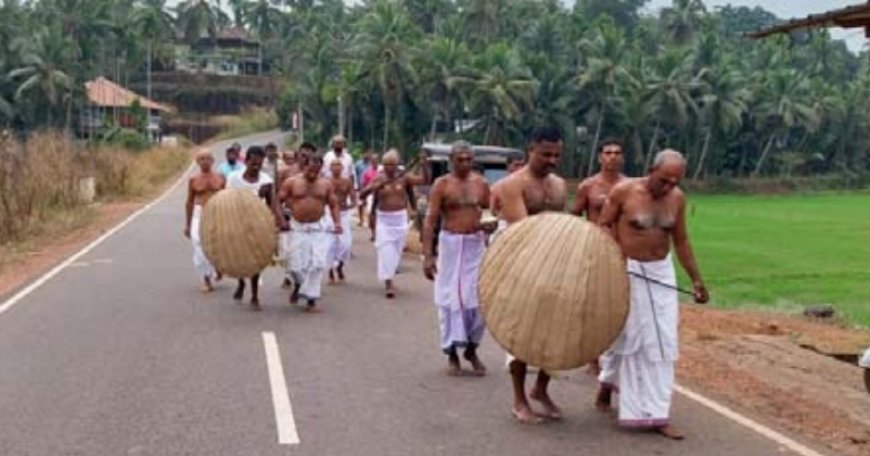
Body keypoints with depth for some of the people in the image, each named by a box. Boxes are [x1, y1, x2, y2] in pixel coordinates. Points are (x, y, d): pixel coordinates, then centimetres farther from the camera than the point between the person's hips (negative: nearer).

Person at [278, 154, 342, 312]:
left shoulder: (326, 184, 3)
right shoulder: (291, 182, -1)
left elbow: (333, 205, 9)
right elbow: (278, 200, 2)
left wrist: (337, 222, -5)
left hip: (319, 228, 1)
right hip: (298, 228, 0)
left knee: (317, 263, -7)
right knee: (295, 265, -2)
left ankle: (311, 300, 2)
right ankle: (299, 284, 32)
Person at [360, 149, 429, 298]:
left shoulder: (404, 177, -3)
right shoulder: (378, 180, -6)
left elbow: (425, 181, -7)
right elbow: (361, 195, -11)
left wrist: (425, 166, -25)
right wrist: (374, 187, -29)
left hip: (400, 218, 2)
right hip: (384, 219, -2)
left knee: (397, 251, 11)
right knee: (386, 251, -10)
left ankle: (388, 278, 32)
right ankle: (388, 283, -9)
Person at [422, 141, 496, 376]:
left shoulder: (481, 183, 6)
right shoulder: (441, 184, -4)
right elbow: (430, 220, -8)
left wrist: (492, 224, -11)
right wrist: (428, 255, -15)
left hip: (476, 245, 3)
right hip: (450, 244, -3)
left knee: (479, 298, 1)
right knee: (451, 299, 4)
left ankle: (472, 349, 20)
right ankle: (452, 354, 16)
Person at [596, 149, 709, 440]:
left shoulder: (677, 199, 0)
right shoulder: (623, 192, -13)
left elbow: (681, 240, 9)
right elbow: (604, 225, -3)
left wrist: (696, 279, 9)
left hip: (661, 272, 4)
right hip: (628, 271, -4)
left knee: (662, 342, 0)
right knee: (629, 337, 3)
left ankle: (657, 414, 5)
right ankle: (608, 382, 33)